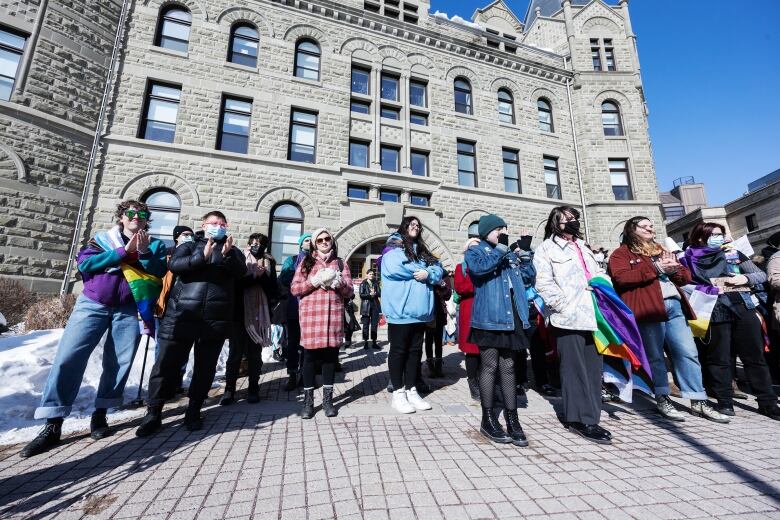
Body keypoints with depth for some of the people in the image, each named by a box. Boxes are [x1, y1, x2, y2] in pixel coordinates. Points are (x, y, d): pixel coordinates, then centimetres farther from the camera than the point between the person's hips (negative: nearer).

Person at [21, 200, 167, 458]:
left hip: (129, 310, 0)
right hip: (92, 305, 1)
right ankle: (52, 426, 5)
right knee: (68, 358, -5)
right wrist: (124, 251, -10)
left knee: (119, 363, 1)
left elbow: (160, 272, -2)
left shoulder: (155, 244, 11)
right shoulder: (102, 238, 13)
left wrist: (144, 253, -16)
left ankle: (100, 415, 18)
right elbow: (84, 263, -3)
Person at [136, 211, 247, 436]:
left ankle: (193, 411, 22)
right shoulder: (189, 246, 15)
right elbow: (174, 264, -5)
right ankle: (153, 412, 18)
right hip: (182, 314, 0)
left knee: (205, 366, 7)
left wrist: (227, 254, -18)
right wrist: (202, 256, -19)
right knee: (167, 363, 2)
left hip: (216, 317, 1)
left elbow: (241, 271, -2)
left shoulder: (232, 251, 17)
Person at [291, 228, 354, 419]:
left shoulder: (340, 263, 14)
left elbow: (350, 291, 10)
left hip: (334, 315, 1)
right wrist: (315, 280, -12)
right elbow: (294, 288, 1)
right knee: (310, 356, 2)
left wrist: (339, 282, -10)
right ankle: (308, 400, 16)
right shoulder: (306, 261, 10)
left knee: (330, 355, 5)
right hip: (311, 314, -1)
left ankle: (327, 399, 18)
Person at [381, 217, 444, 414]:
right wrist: (421, 270, -7)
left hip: (419, 310, 7)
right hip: (400, 309, -7)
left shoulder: (422, 250, 20)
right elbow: (394, 268, -20)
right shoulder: (393, 247, 0)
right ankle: (398, 393, 15)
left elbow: (438, 269, 11)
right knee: (398, 350, 4)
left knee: (415, 350, 13)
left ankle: (411, 391, 25)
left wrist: (427, 274, -12)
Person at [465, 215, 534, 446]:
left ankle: (512, 419, 18)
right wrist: (501, 247, -16)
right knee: (490, 367, 2)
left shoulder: (511, 253, 22)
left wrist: (525, 253, 5)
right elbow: (478, 267, -19)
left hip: (511, 318, 6)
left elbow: (528, 277, 18)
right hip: (489, 318, -5)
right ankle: (488, 419, 14)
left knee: (508, 368, 10)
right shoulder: (476, 250, 3)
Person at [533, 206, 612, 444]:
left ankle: (590, 417, 21)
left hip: (593, 316, 8)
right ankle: (580, 419, 10)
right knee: (575, 370, -1)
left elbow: (599, 274, 29)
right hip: (569, 318, -7)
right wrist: (566, 306, -18)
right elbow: (544, 284, -11)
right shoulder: (547, 248, -1)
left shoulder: (583, 246, 24)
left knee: (593, 368, 10)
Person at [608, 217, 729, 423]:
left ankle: (699, 402, 13)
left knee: (688, 352, 4)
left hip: (674, 306, 7)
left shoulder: (661, 250, 25)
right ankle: (663, 399, 10)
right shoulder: (621, 253, 3)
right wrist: (655, 268, -13)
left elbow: (686, 276, 24)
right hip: (649, 308, -7)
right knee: (655, 356, -1)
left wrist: (674, 269, 0)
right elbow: (621, 277, -15)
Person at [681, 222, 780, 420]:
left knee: (755, 356, 9)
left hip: (743, 309, 4)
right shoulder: (690, 259, 2)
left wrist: (745, 278, -6)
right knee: (719, 358, 1)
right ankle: (724, 402, 10)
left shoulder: (733, 253, 11)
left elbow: (762, 274, 13)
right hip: (714, 313, -3)